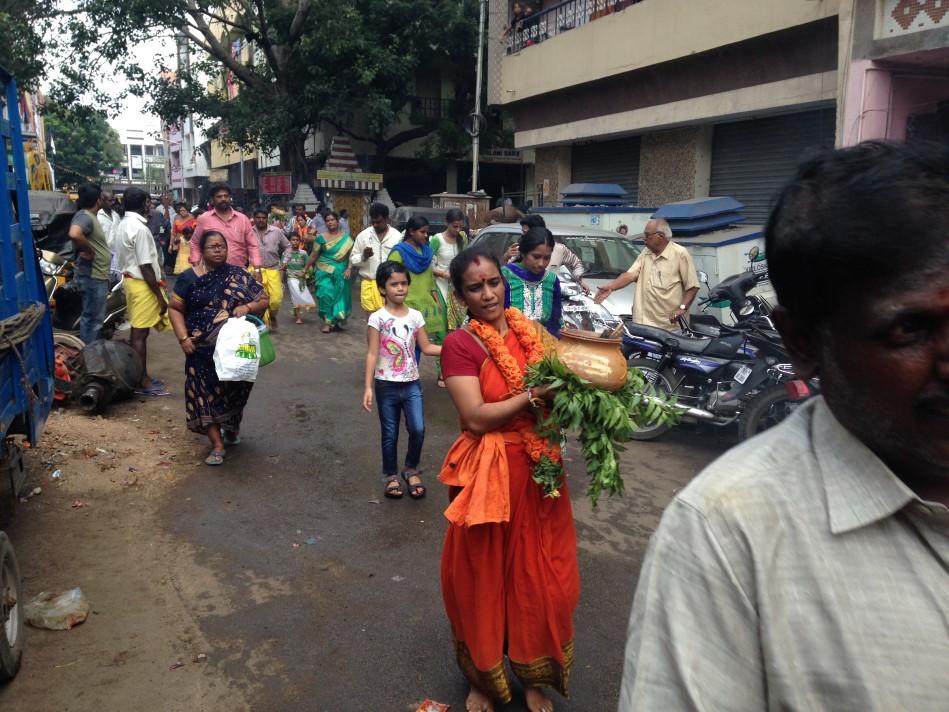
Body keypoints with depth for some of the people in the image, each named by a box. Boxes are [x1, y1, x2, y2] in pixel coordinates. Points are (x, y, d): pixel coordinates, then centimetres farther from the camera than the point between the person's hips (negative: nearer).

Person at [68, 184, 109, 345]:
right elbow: (74, 234, -39)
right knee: (92, 318, -3)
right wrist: (90, 252, -25)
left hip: (98, 275, 10)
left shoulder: (90, 216, 13)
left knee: (94, 317, 19)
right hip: (92, 276, -10)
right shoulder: (84, 216, -19)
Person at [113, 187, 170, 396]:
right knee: (140, 333, -5)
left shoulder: (123, 225, 12)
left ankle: (140, 376, 24)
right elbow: (145, 267, -22)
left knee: (137, 331, 15)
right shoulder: (140, 228, -20)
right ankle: (143, 382, 1)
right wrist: (160, 296, -18)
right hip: (142, 284, -10)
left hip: (130, 279, 10)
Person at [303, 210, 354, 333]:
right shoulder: (321, 238, 1)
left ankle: (337, 321, 22)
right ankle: (327, 322, 0)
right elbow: (314, 255, 4)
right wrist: (306, 269, 4)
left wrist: (349, 269, -12)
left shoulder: (346, 238, 1)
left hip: (341, 272, 1)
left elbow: (351, 255, -1)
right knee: (325, 294, -9)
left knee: (340, 295, 5)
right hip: (325, 272, -1)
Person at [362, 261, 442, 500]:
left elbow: (426, 347, 4)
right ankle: (391, 476, 27)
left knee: (418, 429, -8)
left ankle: (412, 470, 17)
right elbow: (372, 354, -10)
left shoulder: (415, 316, 1)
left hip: (412, 384, 2)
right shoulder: (377, 318, -9)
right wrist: (368, 387, -14)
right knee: (390, 434, 9)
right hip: (386, 385, -2)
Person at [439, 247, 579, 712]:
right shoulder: (459, 344, -11)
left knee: (538, 576, 14)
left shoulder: (534, 333, 5)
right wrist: (533, 396, -20)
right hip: (488, 474, -4)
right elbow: (476, 417, -18)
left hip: (539, 469, 5)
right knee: (484, 578, 11)